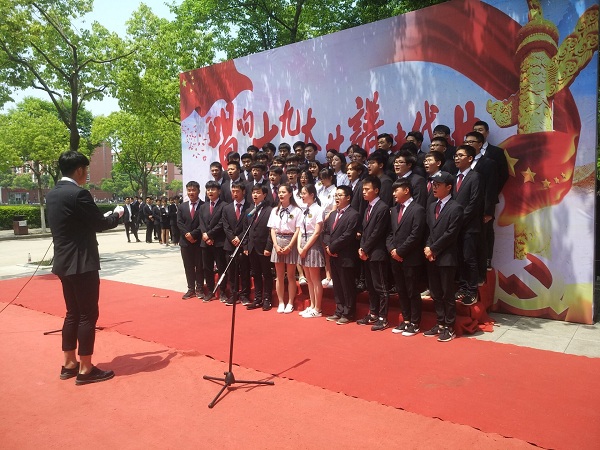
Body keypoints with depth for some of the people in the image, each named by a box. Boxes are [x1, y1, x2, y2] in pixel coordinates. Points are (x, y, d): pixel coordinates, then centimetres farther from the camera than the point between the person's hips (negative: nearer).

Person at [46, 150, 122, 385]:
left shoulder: (52, 194, 11)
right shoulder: (79, 194, -17)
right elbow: (100, 224, -11)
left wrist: (105, 216, 19)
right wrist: (116, 215, 8)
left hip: (64, 262, 9)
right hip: (81, 264, -9)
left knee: (73, 313, 17)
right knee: (88, 315, -1)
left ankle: (68, 363, 25)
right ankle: (85, 370, 7)